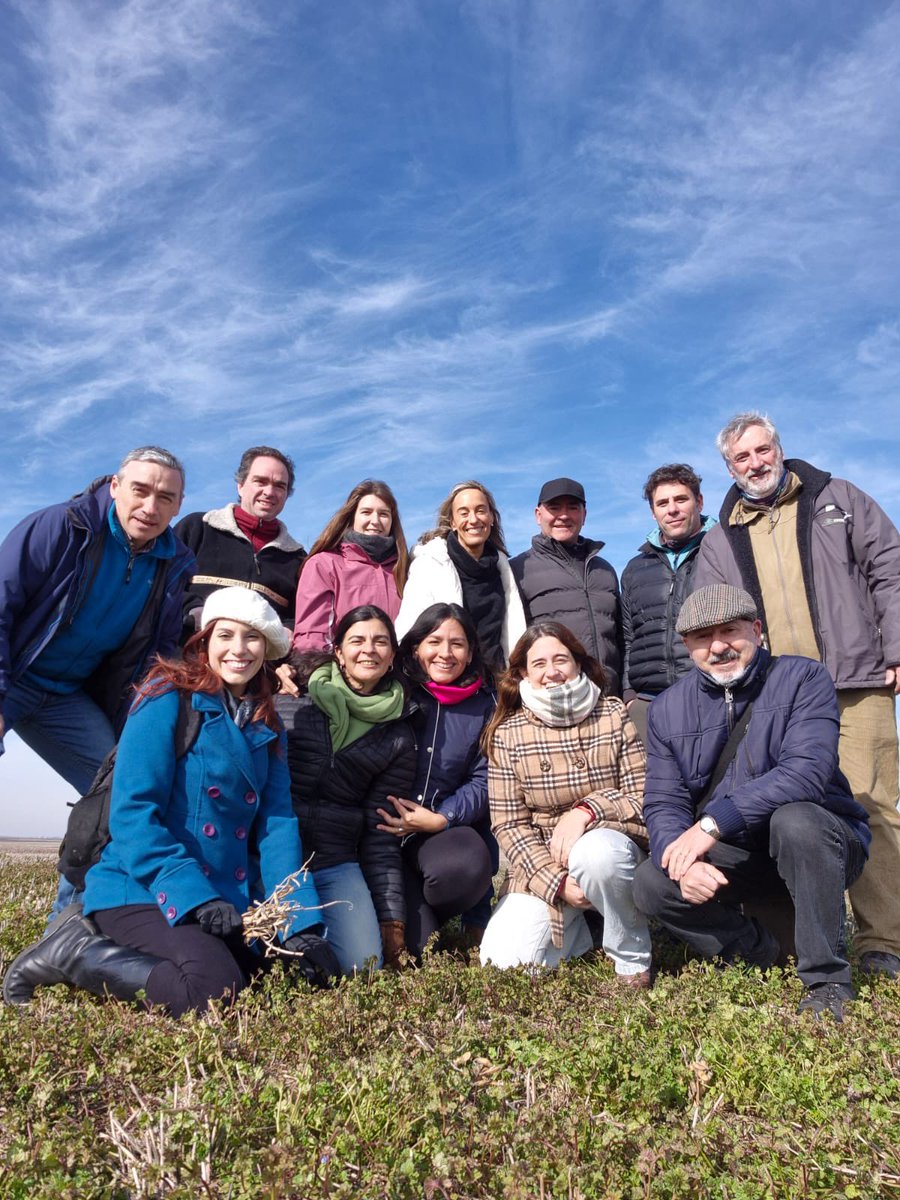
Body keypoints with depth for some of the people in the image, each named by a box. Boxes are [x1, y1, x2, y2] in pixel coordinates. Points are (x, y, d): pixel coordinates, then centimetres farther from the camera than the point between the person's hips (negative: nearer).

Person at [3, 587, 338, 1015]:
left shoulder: (267, 727, 9)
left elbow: (277, 826, 2)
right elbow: (131, 812, -16)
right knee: (213, 984, -29)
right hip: (140, 888, -7)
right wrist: (193, 896, -24)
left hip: (224, 900, 8)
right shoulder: (168, 696, -9)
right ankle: (74, 951, -3)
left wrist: (302, 925, -9)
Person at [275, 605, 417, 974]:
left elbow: (381, 834, 7)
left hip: (334, 862, 3)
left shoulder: (398, 739, 6)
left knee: (364, 963, -13)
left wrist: (391, 918, 5)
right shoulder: (290, 693, -2)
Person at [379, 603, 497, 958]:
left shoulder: (483, 707, 7)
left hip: (448, 828, 2)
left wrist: (440, 819, -10)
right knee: (417, 947, -19)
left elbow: (483, 781, 6)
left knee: (467, 868, -33)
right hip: (387, 831, -2)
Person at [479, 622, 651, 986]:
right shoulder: (507, 734, -4)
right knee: (505, 962, -17)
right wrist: (556, 881, -16)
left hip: (607, 843, -1)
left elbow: (643, 798, -7)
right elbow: (508, 824, -4)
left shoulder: (614, 716, -4)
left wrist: (587, 810, -25)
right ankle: (575, 929, 15)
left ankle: (632, 961, -7)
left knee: (595, 851, -36)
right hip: (540, 865, 1)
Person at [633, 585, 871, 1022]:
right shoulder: (668, 709, -1)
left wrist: (713, 823, -32)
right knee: (651, 883, -19)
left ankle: (827, 981, -15)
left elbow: (806, 771, -27)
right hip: (734, 857, 4)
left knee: (793, 820, -35)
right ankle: (760, 955, 6)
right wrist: (684, 860, -27)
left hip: (819, 842, -3)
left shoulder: (802, 678, -12)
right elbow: (663, 803, -5)